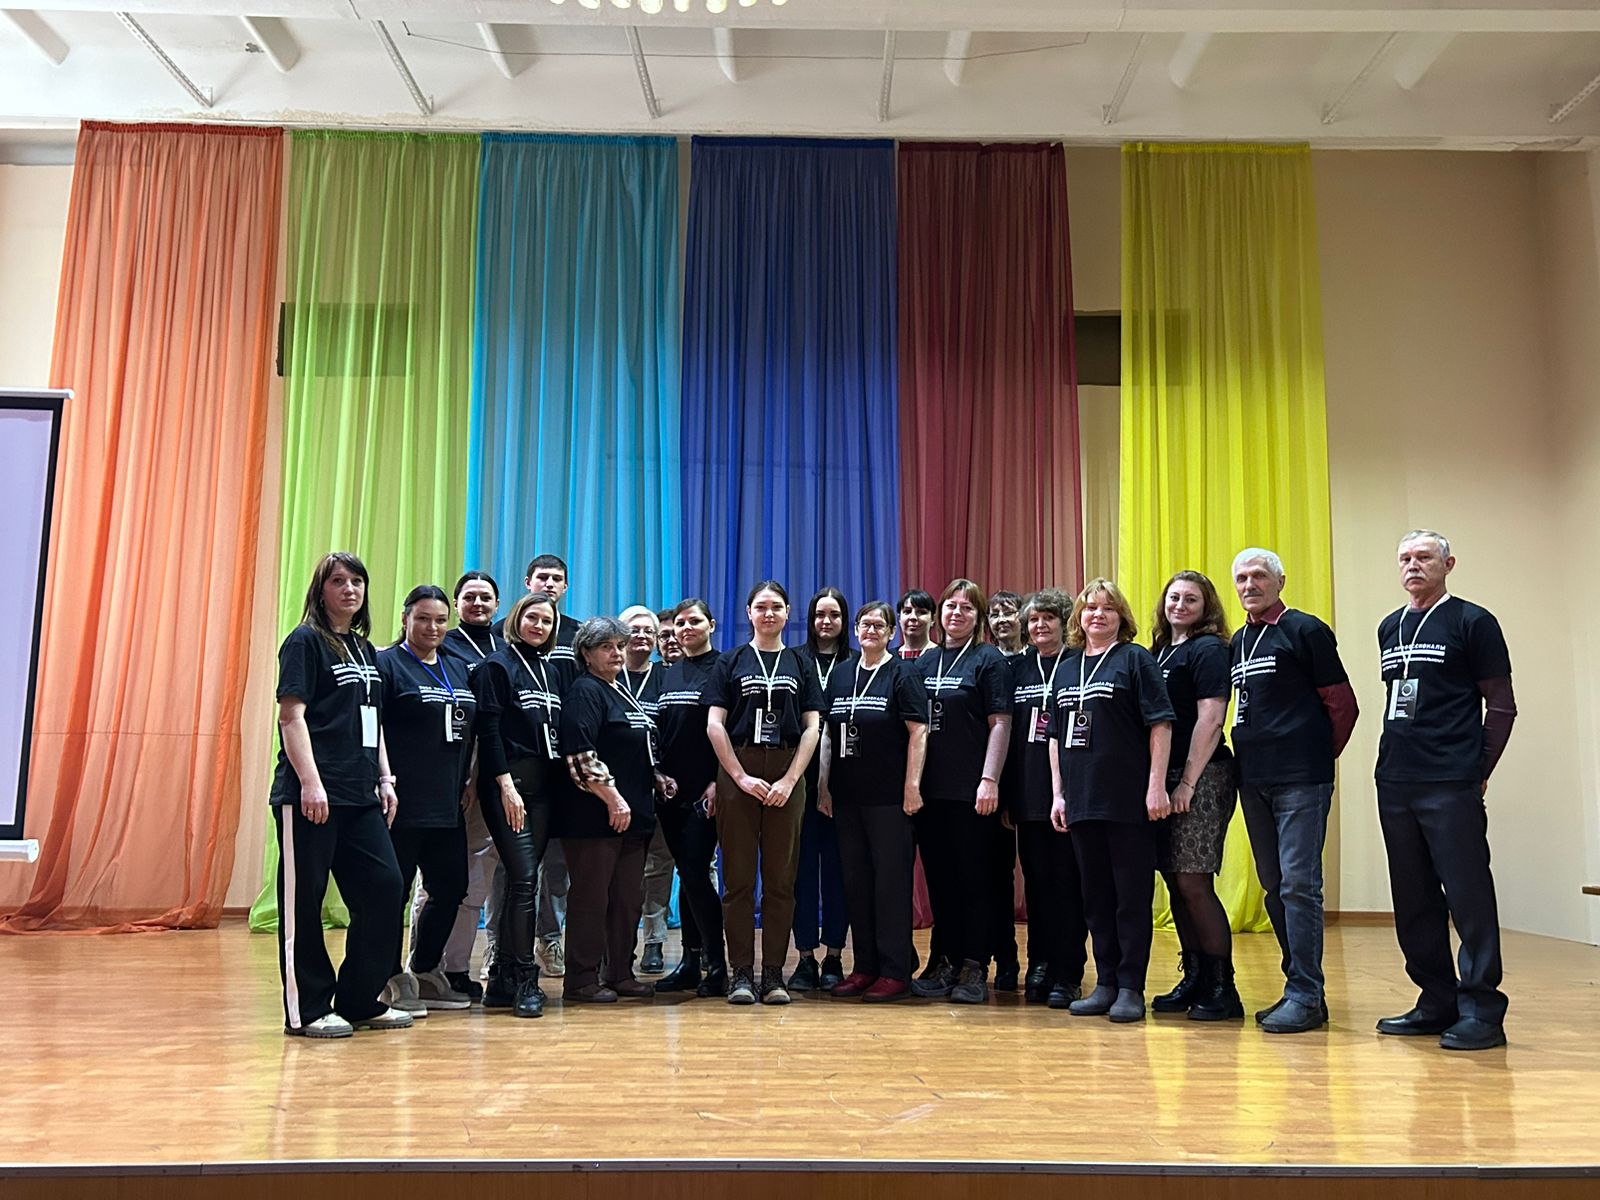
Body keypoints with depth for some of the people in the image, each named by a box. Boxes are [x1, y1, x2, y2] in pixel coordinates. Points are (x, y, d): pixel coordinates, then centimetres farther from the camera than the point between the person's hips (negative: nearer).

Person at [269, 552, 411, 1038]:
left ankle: (360, 1001, 17)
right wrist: (310, 782, -18)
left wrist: (385, 778, 14)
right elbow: (291, 715, -11)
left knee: (385, 888, 5)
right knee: (304, 900, 0)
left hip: (360, 796, 8)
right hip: (311, 795, -8)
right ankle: (307, 1010, 10)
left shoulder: (366, 650, 18)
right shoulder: (305, 641, -3)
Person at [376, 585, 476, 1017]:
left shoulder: (458, 670, 18)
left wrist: (466, 780, 16)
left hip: (447, 804, 8)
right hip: (403, 803, -7)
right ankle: (392, 980, 13)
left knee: (450, 890, 11)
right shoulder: (387, 664, -4)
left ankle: (425, 973, 25)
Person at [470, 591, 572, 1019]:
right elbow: (489, 729, -9)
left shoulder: (554, 671, 17)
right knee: (523, 878, -11)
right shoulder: (496, 666, -2)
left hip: (546, 786, 6)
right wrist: (505, 784, -16)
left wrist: (561, 782, 10)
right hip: (508, 783, -6)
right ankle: (525, 979, -5)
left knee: (522, 880, 7)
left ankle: (502, 979, 14)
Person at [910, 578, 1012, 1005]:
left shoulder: (989, 660, -1)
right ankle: (948, 960, 20)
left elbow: (999, 723, -7)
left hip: (971, 789, -5)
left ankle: (975, 967, 8)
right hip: (931, 789, 5)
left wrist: (990, 780, -15)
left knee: (975, 878, 1)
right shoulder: (925, 662, 14)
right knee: (939, 877, 10)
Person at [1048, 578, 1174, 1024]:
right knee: (1096, 896, 11)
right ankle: (1106, 984, 20)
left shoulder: (1136, 658, -1)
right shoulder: (1067, 667, 14)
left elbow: (1160, 723, -7)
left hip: (1127, 798, -6)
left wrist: (1157, 786, -13)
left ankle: (1131, 988, 9)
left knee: (1132, 895, 1)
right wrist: (1058, 793, 11)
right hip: (1082, 799, 6)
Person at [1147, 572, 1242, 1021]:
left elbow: (1210, 718, -13)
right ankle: (1194, 979, 20)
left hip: (1202, 779, -8)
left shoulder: (1209, 650, -5)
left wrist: (1188, 782, -16)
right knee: (1175, 883, 9)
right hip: (1164, 779, 8)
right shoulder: (1159, 652, 18)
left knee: (1193, 883, -8)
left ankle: (1222, 988, 1)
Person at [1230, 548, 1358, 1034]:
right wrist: (1247, 756, 11)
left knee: (1298, 885, -7)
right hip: (1253, 780, 7)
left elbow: (1342, 703, -3)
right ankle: (1300, 988, 20)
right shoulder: (1237, 642, 16)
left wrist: (1318, 756, 0)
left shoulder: (1305, 630, -3)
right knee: (1274, 888, 11)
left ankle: (1306, 996, -1)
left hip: (1300, 780, -7)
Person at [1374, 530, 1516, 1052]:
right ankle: (1437, 1002, 20)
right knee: (1413, 901, 10)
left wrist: (1479, 770, -5)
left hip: (1451, 787, -7)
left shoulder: (1472, 622, -1)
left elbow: (1501, 706, -2)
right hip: (1395, 784, 7)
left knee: (1468, 896, -5)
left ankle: (1481, 1009, 3)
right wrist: (1397, 758, 13)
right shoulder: (1389, 628, 17)